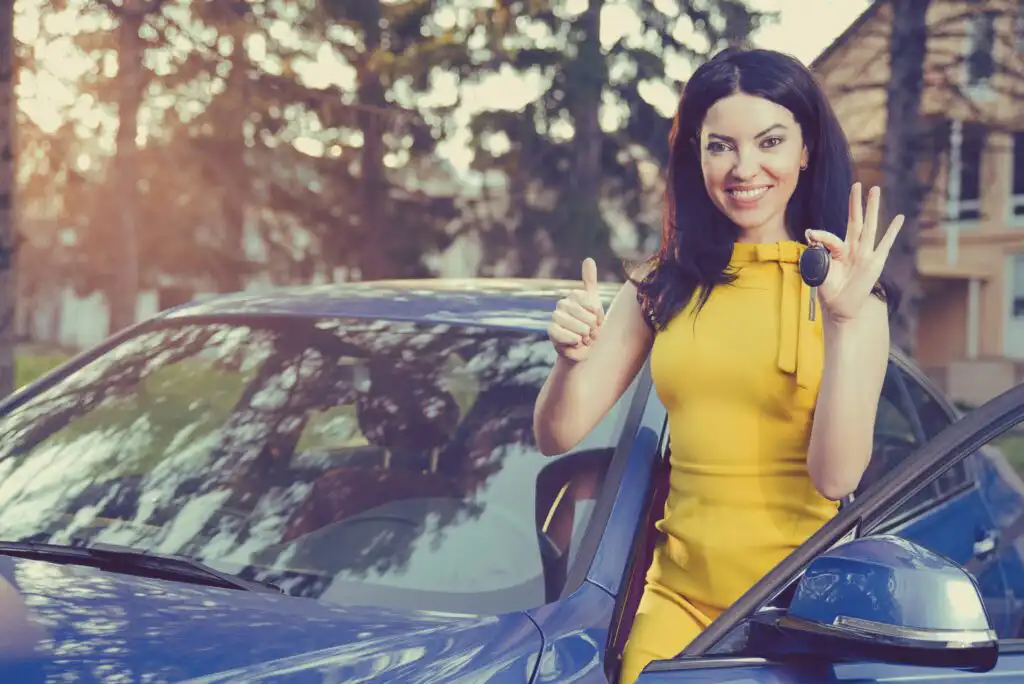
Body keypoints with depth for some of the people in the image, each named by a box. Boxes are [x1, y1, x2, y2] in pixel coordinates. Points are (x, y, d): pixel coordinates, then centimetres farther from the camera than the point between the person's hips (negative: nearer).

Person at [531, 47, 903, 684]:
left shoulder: (846, 291, -6)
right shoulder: (662, 288, 3)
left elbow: (836, 477, -15)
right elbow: (558, 436, 0)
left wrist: (841, 321, -25)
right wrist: (571, 361, -20)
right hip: (680, 596, 2)